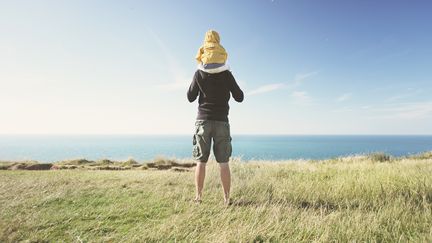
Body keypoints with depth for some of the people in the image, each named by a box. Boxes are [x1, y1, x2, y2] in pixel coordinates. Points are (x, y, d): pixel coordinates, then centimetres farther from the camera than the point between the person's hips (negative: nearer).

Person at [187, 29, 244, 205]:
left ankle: (198, 197, 10)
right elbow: (239, 97, 5)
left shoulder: (199, 74, -1)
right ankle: (226, 199, 9)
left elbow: (190, 97, 7)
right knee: (223, 163, 4)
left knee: (201, 162, 6)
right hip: (221, 122, 0)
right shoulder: (227, 75, -2)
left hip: (203, 121, 0)